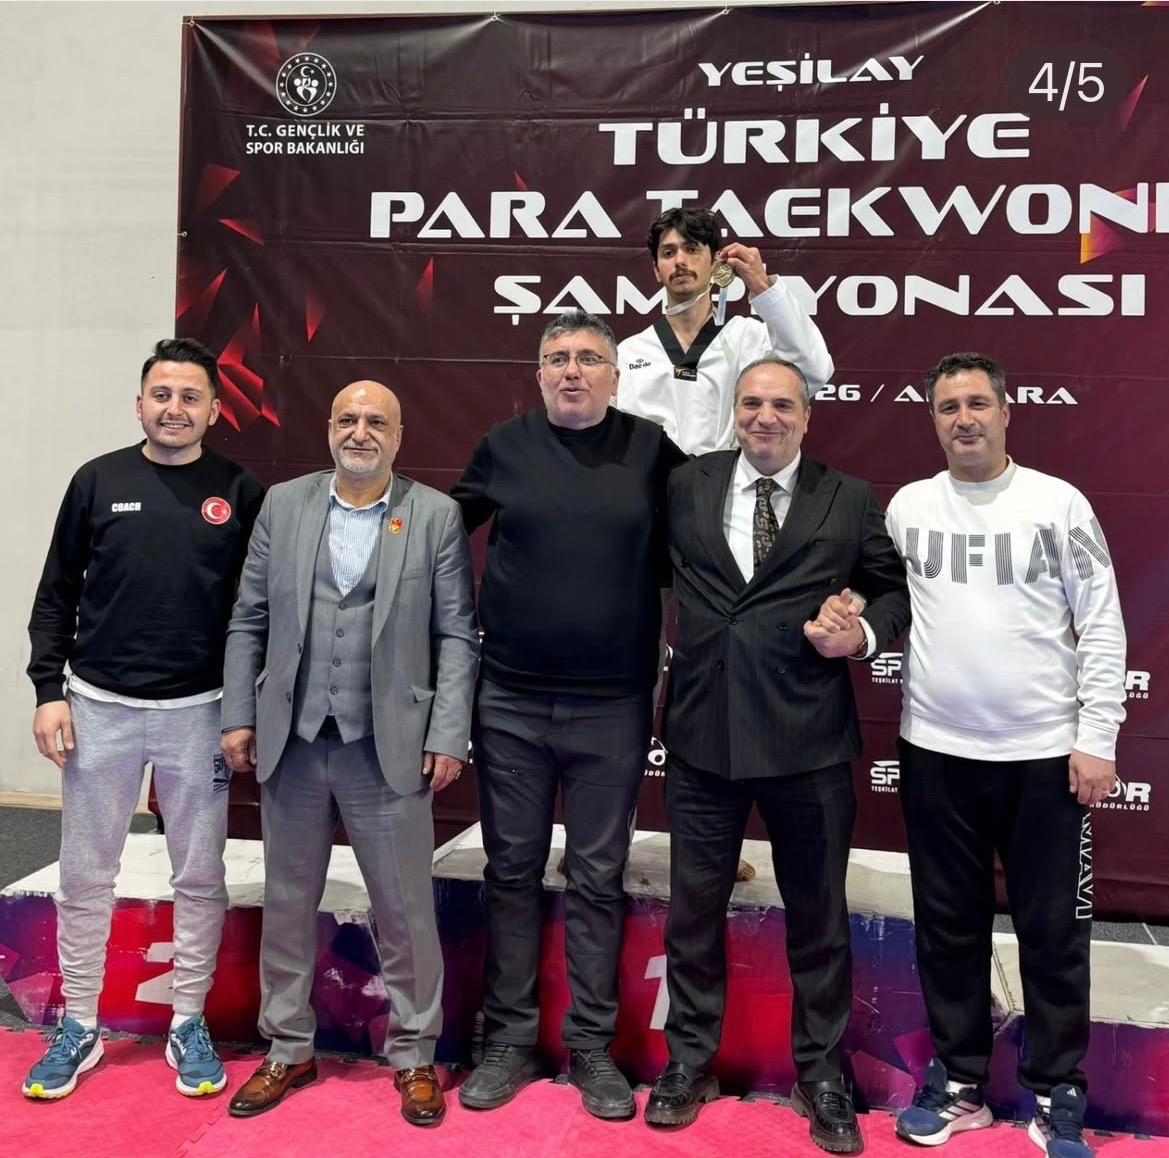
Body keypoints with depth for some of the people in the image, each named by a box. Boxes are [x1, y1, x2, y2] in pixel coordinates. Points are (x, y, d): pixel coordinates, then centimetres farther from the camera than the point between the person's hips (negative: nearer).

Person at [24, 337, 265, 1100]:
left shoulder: (240, 492, -1)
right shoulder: (98, 481, 2)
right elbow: (57, 596, 6)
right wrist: (49, 690, -2)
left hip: (198, 713, -1)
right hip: (99, 708, 1)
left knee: (200, 876, 8)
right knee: (85, 876, 10)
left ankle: (190, 1024, 25)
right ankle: (79, 1027, 27)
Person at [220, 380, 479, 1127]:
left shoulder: (437, 515, -2)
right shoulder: (282, 505, 6)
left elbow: (458, 636, -3)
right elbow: (249, 621, 8)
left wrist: (448, 736, -8)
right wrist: (239, 716, 3)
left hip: (390, 747, -3)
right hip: (291, 739, 3)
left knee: (406, 910, 6)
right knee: (288, 903, 15)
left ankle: (414, 1056, 25)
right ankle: (289, 1050, 33)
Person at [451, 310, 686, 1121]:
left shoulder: (652, 448, -1)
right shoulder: (505, 446, 2)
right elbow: (447, 525, 14)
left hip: (613, 706, -1)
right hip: (510, 700, 1)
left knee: (598, 878, 9)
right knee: (513, 871, 11)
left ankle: (592, 1047, 24)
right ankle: (511, 1040, 25)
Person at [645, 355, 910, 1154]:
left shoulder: (851, 501, 1)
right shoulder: (685, 487, 6)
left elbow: (897, 589, 8)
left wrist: (865, 634, -11)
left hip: (809, 738, -1)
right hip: (703, 731, 2)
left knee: (818, 910, 12)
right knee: (694, 903, 12)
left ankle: (821, 1073, 30)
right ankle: (691, 1059, 32)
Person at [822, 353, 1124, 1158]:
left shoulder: (1059, 503, -1)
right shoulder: (908, 505, 5)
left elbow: (1102, 628, -1)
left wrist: (1097, 738, -6)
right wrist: (851, 621, -14)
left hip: (1044, 754, -2)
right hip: (935, 752, 2)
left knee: (1053, 930, 8)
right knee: (949, 924, 12)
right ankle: (960, 1083, 28)